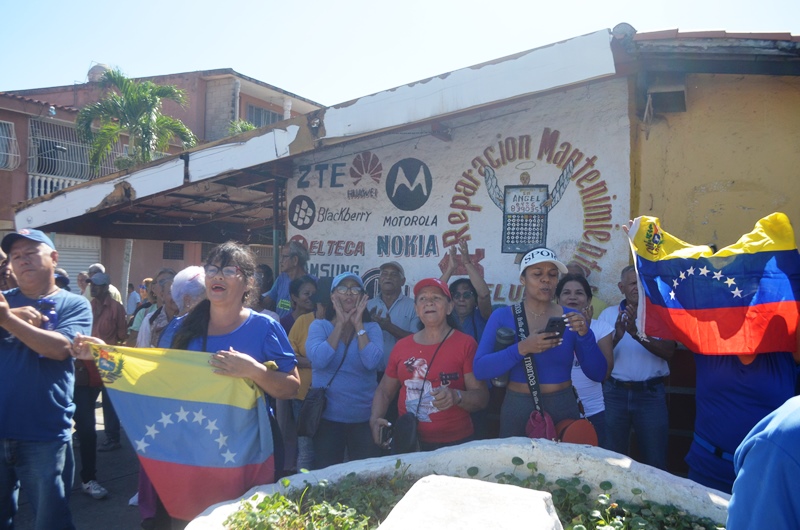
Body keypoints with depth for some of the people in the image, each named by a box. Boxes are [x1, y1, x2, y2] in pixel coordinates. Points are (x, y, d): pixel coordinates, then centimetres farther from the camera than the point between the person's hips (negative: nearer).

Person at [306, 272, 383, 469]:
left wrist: (358, 324, -11)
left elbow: (372, 362, -16)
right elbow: (319, 360, -18)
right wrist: (341, 324, -13)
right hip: (327, 415, -1)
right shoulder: (319, 325, 0)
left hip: (364, 416, 1)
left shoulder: (371, 328, 2)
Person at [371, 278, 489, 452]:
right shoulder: (401, 346, 4)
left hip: (455, 444, -3)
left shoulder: (466, 344, -7)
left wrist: (457, 397, -27)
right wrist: (375, 419, -4)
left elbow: (482, 397, -9)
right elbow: (384, 391, 13)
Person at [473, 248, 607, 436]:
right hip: (518, 409, -1)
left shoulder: (571, 317, -1)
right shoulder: (502, 316, -5)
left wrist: (585, 335, -20)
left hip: (563, 409, 1)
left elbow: (598, 374, -3)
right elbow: (480, 369, -14)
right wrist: (522, 349, -27)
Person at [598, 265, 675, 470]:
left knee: (656, 461, 6)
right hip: (615, 392, 1)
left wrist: (638, 334, -24)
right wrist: (616, 337, -20)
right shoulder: (608, 314, 5)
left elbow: (668, 351, -12)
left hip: (651, 393, -1)